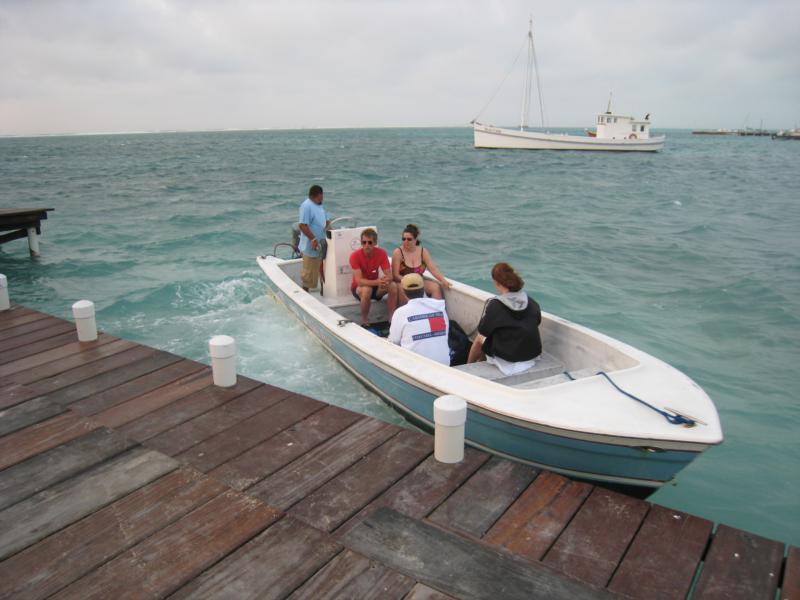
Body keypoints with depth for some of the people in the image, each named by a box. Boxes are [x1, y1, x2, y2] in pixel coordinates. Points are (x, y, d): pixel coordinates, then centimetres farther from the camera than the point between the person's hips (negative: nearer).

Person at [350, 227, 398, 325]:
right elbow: (359, 280, -29)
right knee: (367, 289, -37)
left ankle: (391, 318, -14)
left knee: (393, 286, -24)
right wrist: (377, 282, -46)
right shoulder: (355, 256, -22)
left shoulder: (381, 253, -13)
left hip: (375, 285, 3)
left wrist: (385, 280, -41)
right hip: (358, 287, -3)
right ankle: (364, 321, -18)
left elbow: (389, 275, -16)